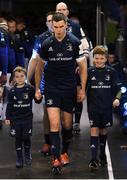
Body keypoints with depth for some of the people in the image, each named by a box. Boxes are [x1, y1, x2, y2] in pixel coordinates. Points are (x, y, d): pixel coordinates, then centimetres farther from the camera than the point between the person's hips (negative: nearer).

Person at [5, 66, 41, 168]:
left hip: (27, 118, -1)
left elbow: (37, 101, -2)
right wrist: (8, 118, 3)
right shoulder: (12, 91, 1)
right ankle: (19, 159, 12)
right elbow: (9, 105, 5)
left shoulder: (30, 89, -4)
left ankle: (27, 155, 24)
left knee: (26, 138, 1)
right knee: (18, 139, 4)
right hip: (15, 119, 1)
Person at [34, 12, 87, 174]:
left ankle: (65, 152, 34)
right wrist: (37, 88, 10)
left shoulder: (75, 42, -7)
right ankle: (56, 159, -8)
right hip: (51, 88, 0)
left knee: (67, 124, 11)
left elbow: (83, 66, 0)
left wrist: (82, 89, -2)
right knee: (54, 123, -11)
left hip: (69, 89, 0)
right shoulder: (46, 44, -4)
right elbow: (39, 66, 10)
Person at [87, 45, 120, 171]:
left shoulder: (111, 72, 1)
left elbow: (116, 88, 4)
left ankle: (102, 154, 33)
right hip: (93, 106, -1)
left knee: (103, 130, 14)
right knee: (94, 130, -9)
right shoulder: (89, 72, 0)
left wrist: (116, 99, -10)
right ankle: (93, 159, -12)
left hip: (106, 106, 1)